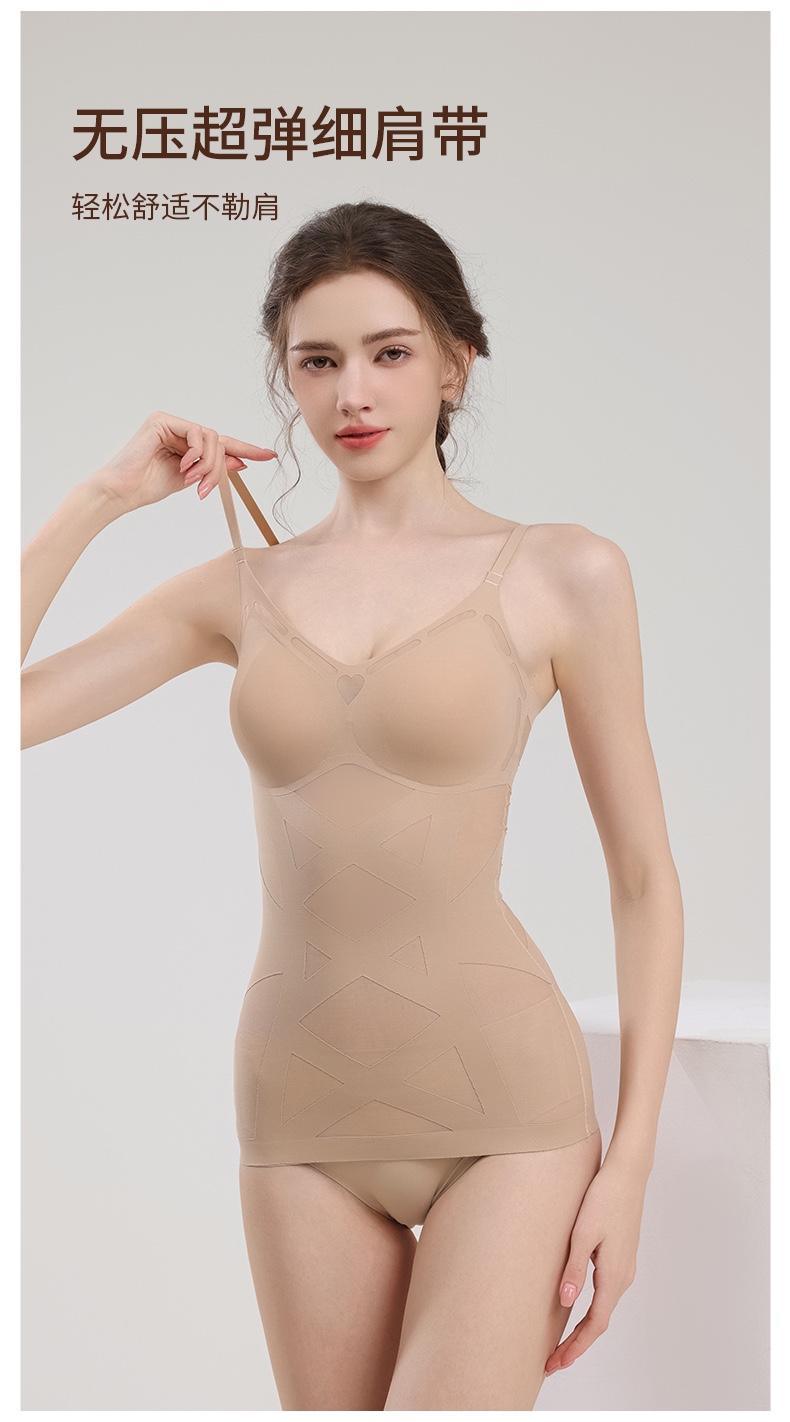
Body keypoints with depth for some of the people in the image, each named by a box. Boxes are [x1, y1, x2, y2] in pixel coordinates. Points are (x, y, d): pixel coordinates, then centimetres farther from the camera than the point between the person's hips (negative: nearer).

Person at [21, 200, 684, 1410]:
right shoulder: (245, 591, 6)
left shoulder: (561, 574, -3)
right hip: (301, 1109, 4)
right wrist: (100, 499, 0)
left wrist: (631, 1160, -5)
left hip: (498, 1102, -3)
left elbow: (644, 876, -1)